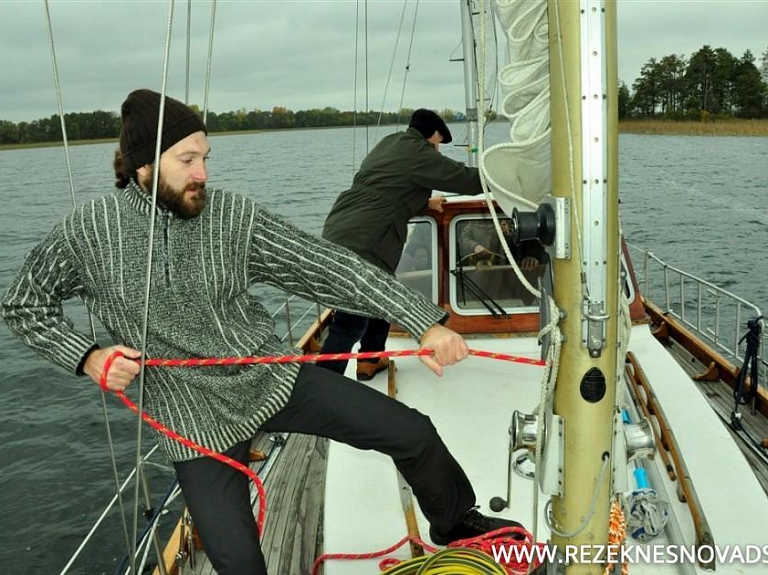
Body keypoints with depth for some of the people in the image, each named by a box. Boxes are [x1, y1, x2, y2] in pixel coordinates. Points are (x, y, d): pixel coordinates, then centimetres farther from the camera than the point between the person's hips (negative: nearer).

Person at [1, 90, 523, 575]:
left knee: (412, 434, 0)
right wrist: (87, 356, -13)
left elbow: (329, 266, -16)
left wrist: (426, 323, -23)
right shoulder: (86, 232, -10)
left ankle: (455, 523, 31)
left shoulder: (235, 217, -11)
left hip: (276, 379, 2)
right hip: (196, 422, -1)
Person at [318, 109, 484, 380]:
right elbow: (464, 179, 0)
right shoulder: (418, 153, -5)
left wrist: (425, 203, 43)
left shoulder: (390, 144, 22)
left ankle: (369, 361, 33)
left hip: (338, 234, 10)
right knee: (351, 324, -9)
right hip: (358, 245, -10)